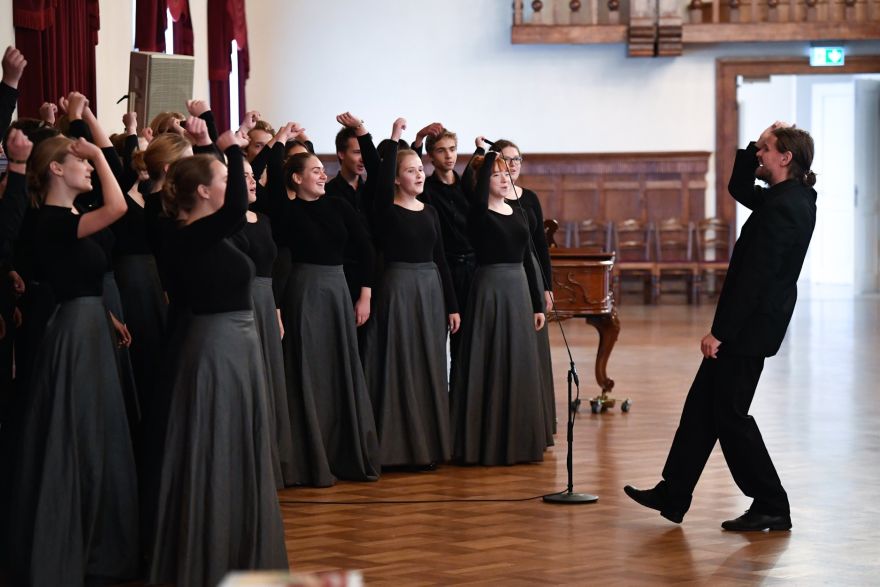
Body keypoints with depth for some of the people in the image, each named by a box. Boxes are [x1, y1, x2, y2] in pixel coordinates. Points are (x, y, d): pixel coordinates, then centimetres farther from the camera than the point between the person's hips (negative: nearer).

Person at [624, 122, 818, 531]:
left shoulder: (781, 209, -21)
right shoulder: (795, 197, 9)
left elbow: (754, 277, -24)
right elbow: (739, 189, 24)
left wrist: (720, 331, -21)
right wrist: (756, 148, 9)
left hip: (749, 326, -10)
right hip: (752, 324, 10)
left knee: (730, 414, -2)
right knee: (702, 405, 14)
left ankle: (772, 508, 6)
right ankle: (672, 495, 20)